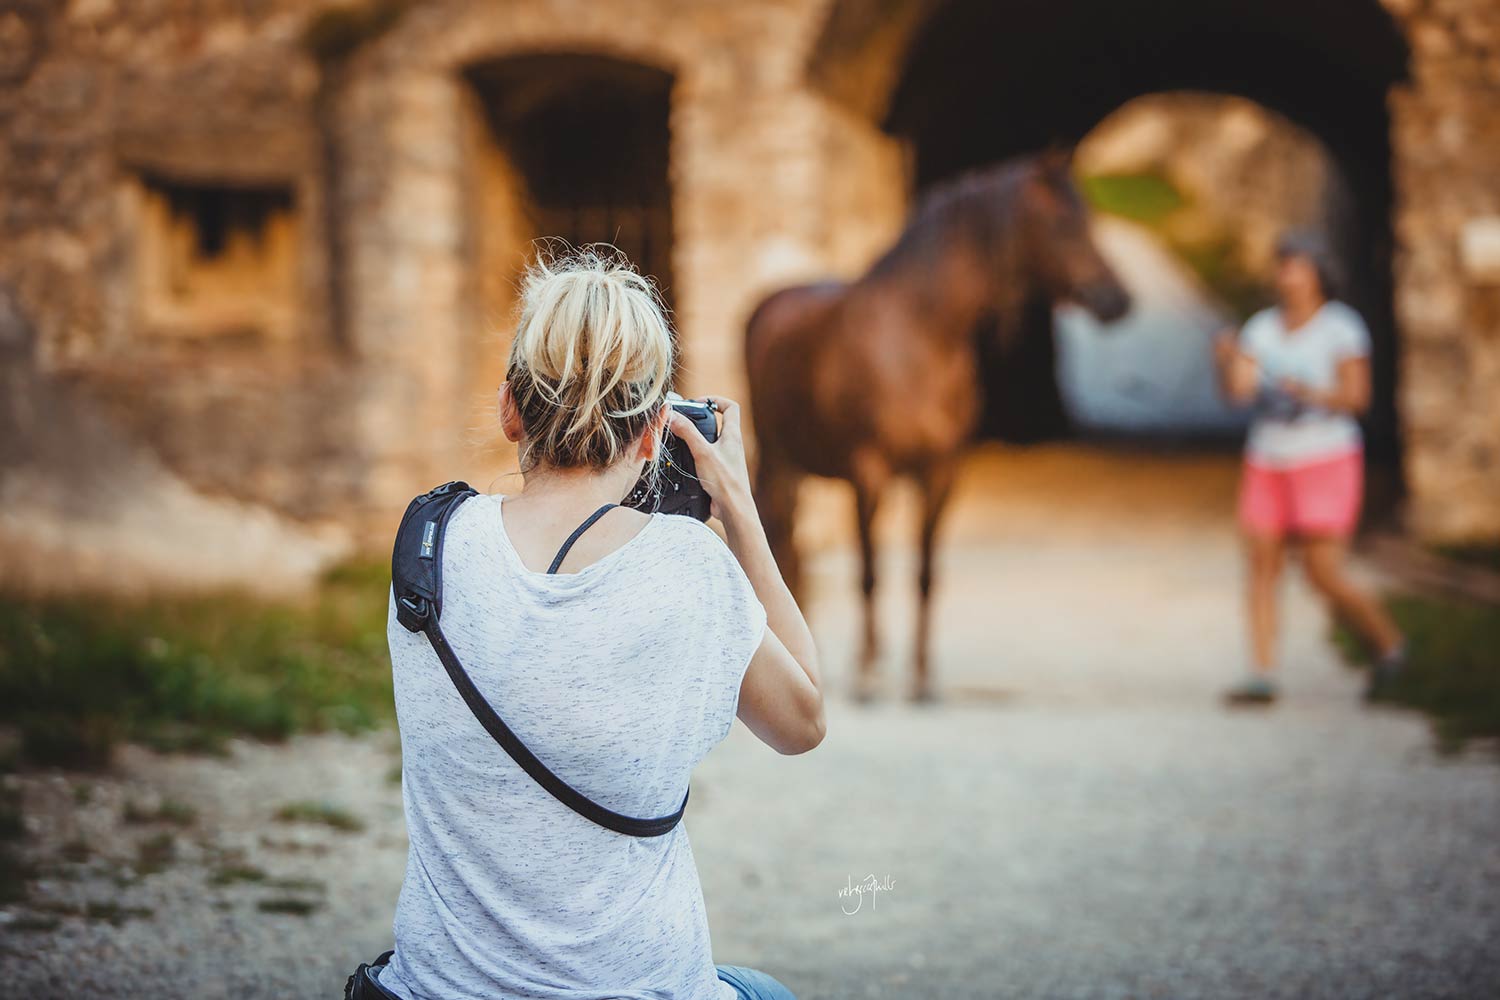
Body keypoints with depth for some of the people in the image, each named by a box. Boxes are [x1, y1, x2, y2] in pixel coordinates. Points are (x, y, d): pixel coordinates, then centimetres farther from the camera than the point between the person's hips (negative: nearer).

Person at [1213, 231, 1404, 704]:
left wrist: (1310, 393, -30)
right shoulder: (1262, 327, 5)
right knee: (1261, 568, -5)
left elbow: (1357, 397, -13)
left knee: (1324, 576, -8)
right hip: (1268, 464, 5)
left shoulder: (1341, 327, -7)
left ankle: (1387, 642, 16)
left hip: (1325, 464, -5)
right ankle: (1263, 675, -6)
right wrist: (1228, 360, -26)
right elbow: (1236, 390, -6)